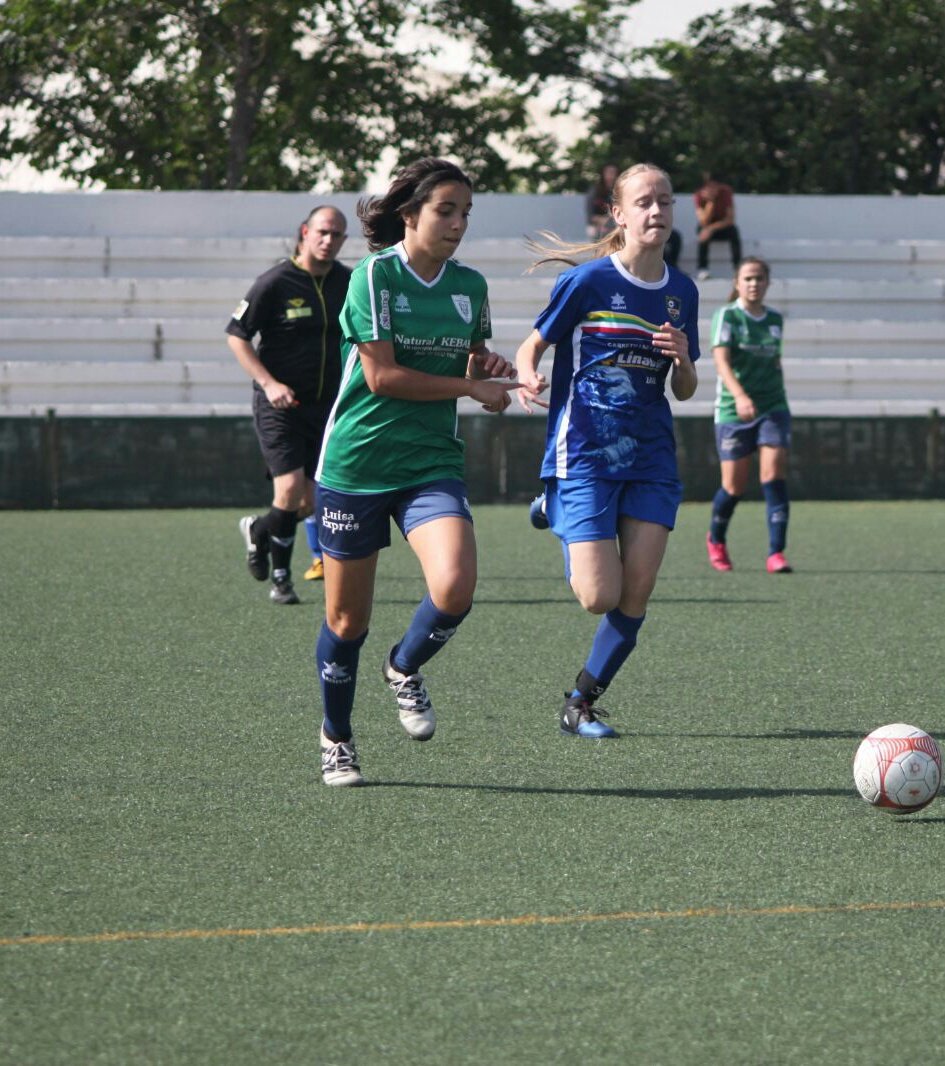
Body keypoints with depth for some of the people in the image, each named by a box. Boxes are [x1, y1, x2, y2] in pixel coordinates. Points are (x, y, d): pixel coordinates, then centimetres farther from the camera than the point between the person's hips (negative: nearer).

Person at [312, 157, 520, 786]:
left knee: (455, 588, -22)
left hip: (432, 462, 4)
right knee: (347, 620, 5)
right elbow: (382, 376, -15)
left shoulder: (470, 286, 7)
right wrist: (472, 388, -11)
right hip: (355, 466, -3)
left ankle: (406, 670, 11)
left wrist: (487, 368, -2)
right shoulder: (374, 275, -10)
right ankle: (337, 739, 29)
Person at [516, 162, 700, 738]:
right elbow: (531, 347, 1)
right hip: (584, 453, -5)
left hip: (651, 458, 5)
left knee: (636, 595, -4)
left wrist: (683, 361, -8)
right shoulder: (588, 280, -8)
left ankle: (582, 703, 15)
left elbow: (685, 391, 15)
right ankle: (555, 511, 21)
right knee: (600, 597, -10)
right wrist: (529, 377, -21)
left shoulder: (681, 292, 8)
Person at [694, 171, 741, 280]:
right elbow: (704, 222, -25)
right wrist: (710, 201, -35)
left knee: (733, 231, -33)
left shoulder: (726, 192, -16)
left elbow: (730, 219, -21)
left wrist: (712, 228, -35)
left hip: (723, 226, 0)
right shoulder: (699, 195, -17)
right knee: (704, 234, -35)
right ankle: (702, 268, -34)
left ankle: (737, 267, -34)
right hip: (708, 226, 0)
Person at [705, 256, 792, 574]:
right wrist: (739, 395, -36)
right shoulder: (727, 316, -7)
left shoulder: (775, 320, 8)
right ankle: (715, 539, 32)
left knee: (774, 477, -14)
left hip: (773, 408, 3)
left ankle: (776, 554, -16)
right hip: (733, 412, -3)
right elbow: (721, 360, -21)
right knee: (734, 486, 3)